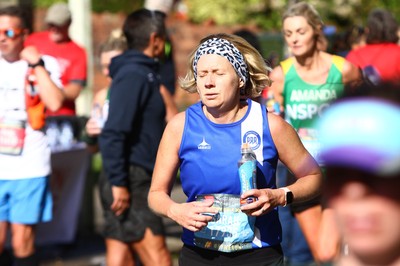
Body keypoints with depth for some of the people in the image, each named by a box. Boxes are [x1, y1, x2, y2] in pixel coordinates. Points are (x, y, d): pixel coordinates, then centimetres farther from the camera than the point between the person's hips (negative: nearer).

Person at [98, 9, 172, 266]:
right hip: (131, 181, -9)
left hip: (136, 181, 9)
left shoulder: (144, 73, 17)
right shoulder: (133, 75, -13)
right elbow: (113, 133, -21)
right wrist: (118, 183, -23)